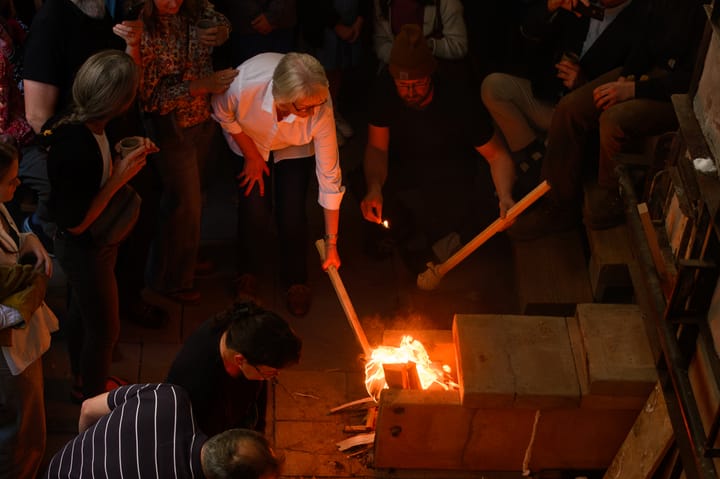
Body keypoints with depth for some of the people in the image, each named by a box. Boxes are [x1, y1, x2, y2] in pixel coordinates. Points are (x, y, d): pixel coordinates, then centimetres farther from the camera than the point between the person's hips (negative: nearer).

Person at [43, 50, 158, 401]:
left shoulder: (87, 128, -11)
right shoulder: (75, 149, -38)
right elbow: (76, 223, -30)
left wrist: (127, 157, -7)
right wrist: (120, 177, -28)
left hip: (85, 245, 9)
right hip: (85, 250, -9)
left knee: (81, 312, 29)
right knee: (103, 329, 13)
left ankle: (82, 382, 53)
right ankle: (93, 401, 37)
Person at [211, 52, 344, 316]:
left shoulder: (321, 109, -39)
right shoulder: (244, 83, -44)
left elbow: (329, 176, -29)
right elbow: (223, 114, -17)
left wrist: (331, 243, -22)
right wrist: (251, 155, -13)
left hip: (295, 148, 0)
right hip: (249, 139, 0)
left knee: (292, 212, -9)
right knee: (254, 206, -9)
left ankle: (296, 280, 20)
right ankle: (249, 272, 23)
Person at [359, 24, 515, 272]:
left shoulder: (461, 103, -26)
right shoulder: (385, 92, -18)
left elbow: (498, 155, -19)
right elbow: (377, 148, -13)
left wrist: (505, 196, -38)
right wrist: (374, 189, -34)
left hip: (450, 179, -4)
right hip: (402, 172, 4)